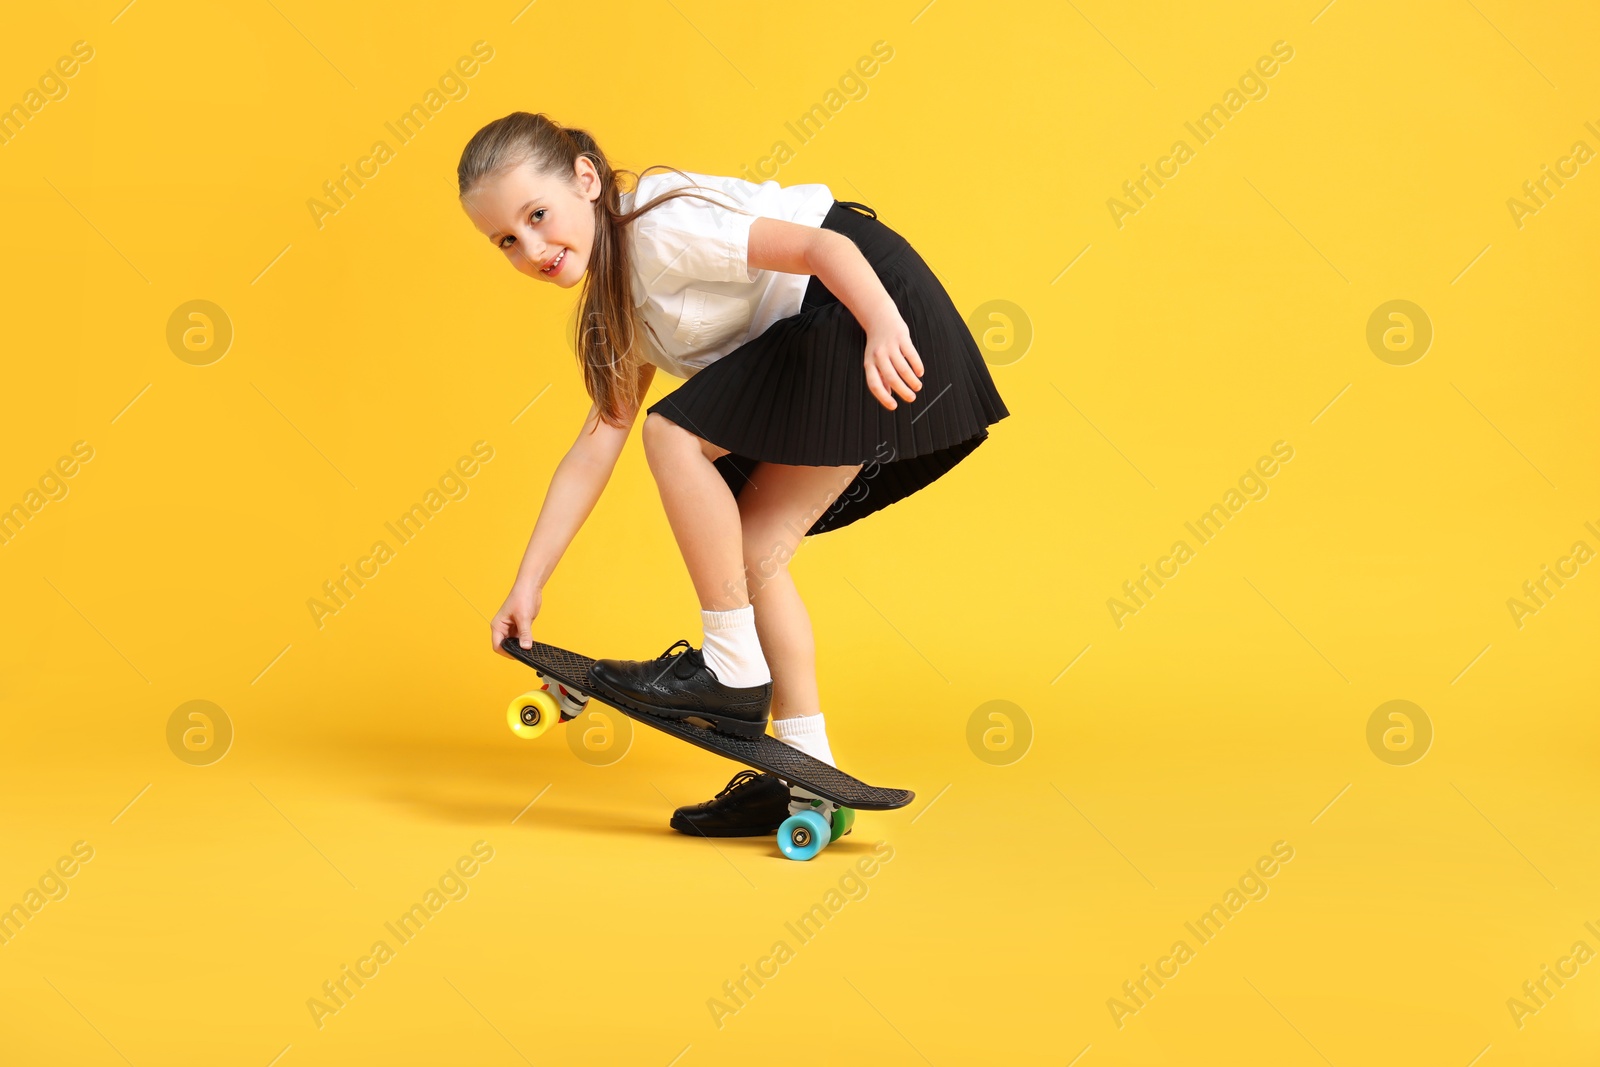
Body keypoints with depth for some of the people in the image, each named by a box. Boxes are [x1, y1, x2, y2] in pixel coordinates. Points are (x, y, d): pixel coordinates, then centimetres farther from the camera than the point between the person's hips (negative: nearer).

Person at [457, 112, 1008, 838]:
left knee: (675, 434, -16)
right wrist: (528, 582, 9)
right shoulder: (621, 306, 12)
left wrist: (884, 327, -41)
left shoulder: (660, 225, -17)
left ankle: (734, 671, -7)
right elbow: (595, 447, 12)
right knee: (752, 556, 5)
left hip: (868, 302, -10)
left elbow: (823, 246, -24)